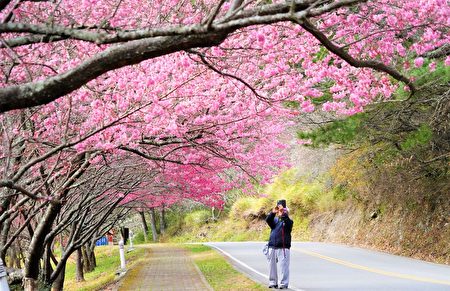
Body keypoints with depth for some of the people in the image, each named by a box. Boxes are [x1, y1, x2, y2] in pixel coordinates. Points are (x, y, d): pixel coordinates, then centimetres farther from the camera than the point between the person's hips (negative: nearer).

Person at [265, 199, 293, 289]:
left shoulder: (288, 221, 3)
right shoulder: (274, 220, 14)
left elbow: (288, 222, -20)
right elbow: (268, 220, -5)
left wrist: (283, 214, -28)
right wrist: (273, 213, -18)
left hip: (283, 247, -4)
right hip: (272, 247, 4)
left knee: (284, 266, -7)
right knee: (272, 265, 7)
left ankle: (284, 283, -3)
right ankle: (273, 282, 16)